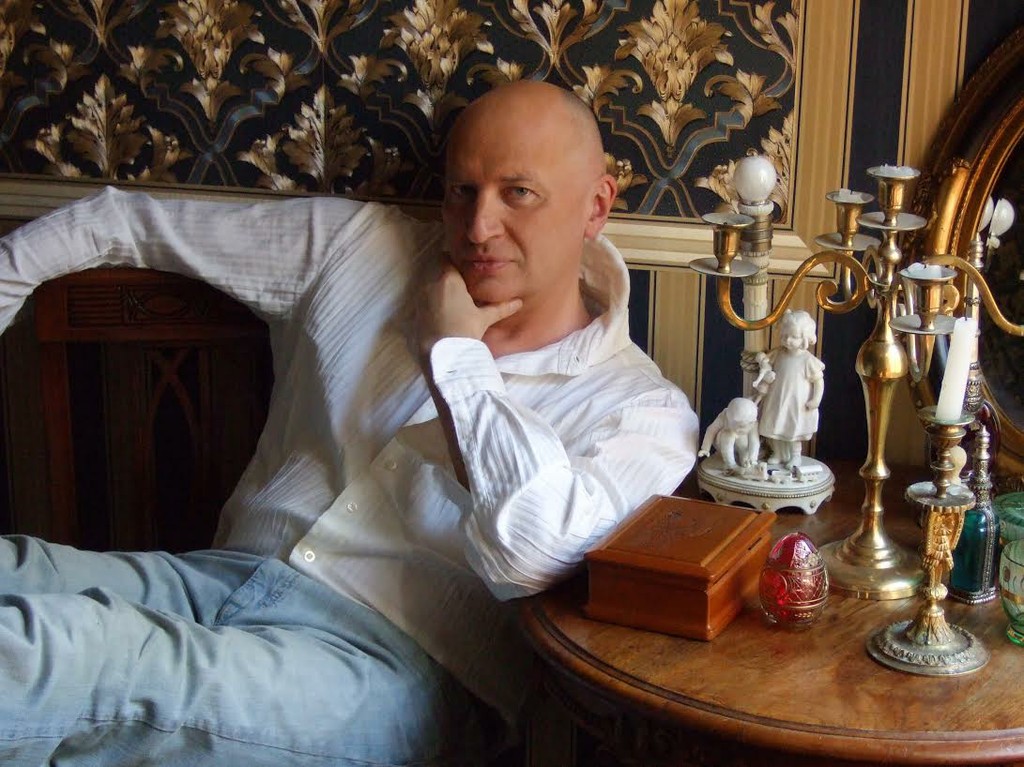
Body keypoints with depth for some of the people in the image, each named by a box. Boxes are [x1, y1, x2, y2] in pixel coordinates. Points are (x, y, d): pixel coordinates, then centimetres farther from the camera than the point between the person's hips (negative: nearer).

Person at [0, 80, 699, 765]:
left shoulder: (644, 411, 1)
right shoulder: (357, 246, 14)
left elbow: (532, 552, -20)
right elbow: (118, 221, 25)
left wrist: (454, 351, -7)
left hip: (397, 664, -5)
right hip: (223, 578, 5)